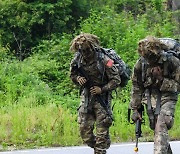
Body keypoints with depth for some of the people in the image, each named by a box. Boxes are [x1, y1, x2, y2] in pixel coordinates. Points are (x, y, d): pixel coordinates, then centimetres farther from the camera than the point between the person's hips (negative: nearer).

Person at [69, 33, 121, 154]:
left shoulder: (104, 60, -17)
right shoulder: (78, 60, -2)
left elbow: (116, 80, -11)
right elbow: (72, 74, 16)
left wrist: (102, 89, -19)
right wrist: (77, 79, -6)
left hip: (101, 97, -5)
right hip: (86, 96, 5)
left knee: (101, 129, -7)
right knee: (84, 128, 3)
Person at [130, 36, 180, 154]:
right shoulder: (141, 63, -2)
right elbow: (136, 87, 8)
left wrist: (162, 80, -20)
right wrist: (135, 109, 7)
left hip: (167, 98, -4)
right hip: (150, 98, 4)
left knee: (161, 127, -22)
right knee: (156, 128, 5)